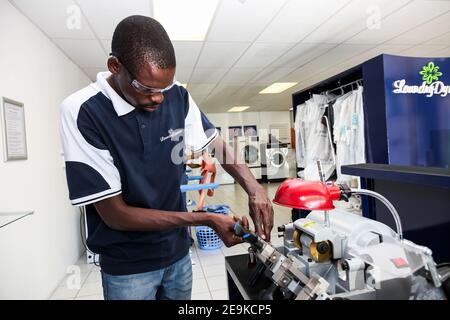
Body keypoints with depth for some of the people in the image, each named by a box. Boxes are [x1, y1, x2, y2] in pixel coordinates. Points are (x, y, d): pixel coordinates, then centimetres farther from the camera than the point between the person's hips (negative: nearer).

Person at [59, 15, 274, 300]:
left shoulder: (178, 97, -10)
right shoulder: (82, 112, -23)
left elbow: (220, 146, 3)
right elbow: (115, 215, -21)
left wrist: (254, 189, -14)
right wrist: (207, 219, -22)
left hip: (178, 253, 5)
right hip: (127, 266, -4)